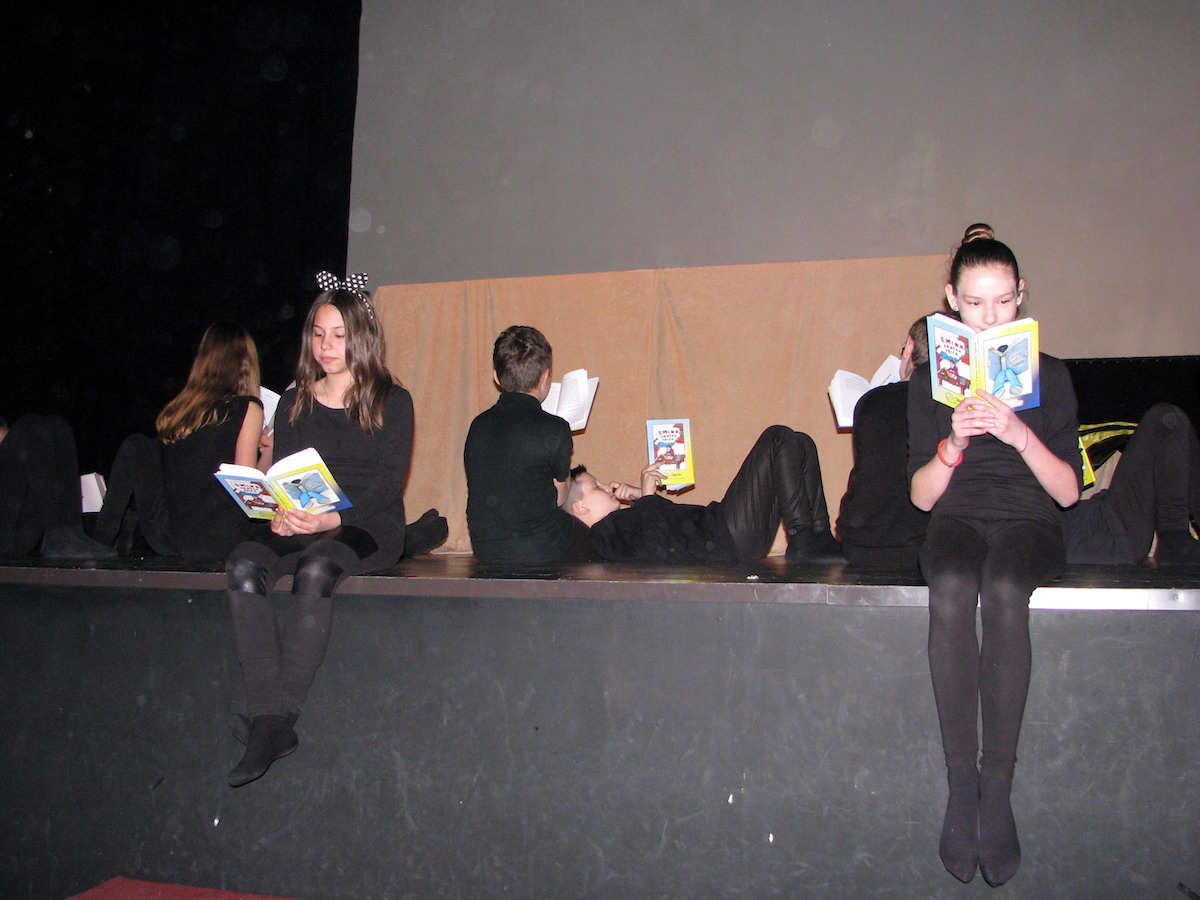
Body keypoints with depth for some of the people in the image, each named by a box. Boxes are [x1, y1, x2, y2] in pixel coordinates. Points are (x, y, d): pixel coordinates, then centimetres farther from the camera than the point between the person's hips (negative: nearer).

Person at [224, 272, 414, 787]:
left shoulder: (391, 402, 4)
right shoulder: (294, 404, 17)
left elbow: (389, 482, -6)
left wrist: (335, 518, -23)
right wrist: (279, 513, -13)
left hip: (369, 530, -4)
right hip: (299, 529, 4)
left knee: (315, 569, -36)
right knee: (244, 565, -28)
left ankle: (281, 718, -29)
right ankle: (268, 720, -31)